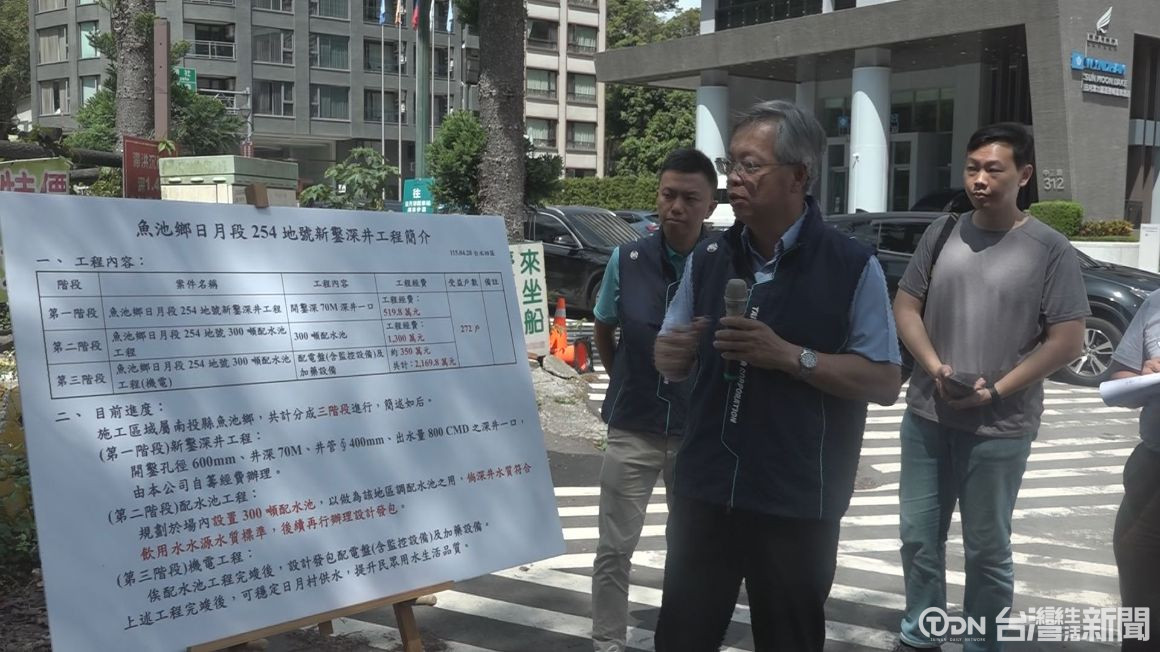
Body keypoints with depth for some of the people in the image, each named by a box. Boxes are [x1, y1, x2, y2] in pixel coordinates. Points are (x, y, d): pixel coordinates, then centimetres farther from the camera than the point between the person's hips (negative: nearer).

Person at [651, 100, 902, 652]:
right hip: (703, 492, 4)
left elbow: (885, 382, -9)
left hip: (796, 504, -3)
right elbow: (671, 362, 15)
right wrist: (673, 351, -10)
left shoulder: (852, 267, -7)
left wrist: (789, 356, -21)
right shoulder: (708, 259, 7)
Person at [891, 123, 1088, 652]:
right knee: (919, 537, 12)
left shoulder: (1049, 249, -7)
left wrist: (996, 392, -15)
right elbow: (906, 307, 7)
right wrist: (934, 366, -10)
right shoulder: (942, 233, 5)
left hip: (1000, 428, -4)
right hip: (927, 416, 4)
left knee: (987, 549, 9)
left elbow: (1066, 341, -8)